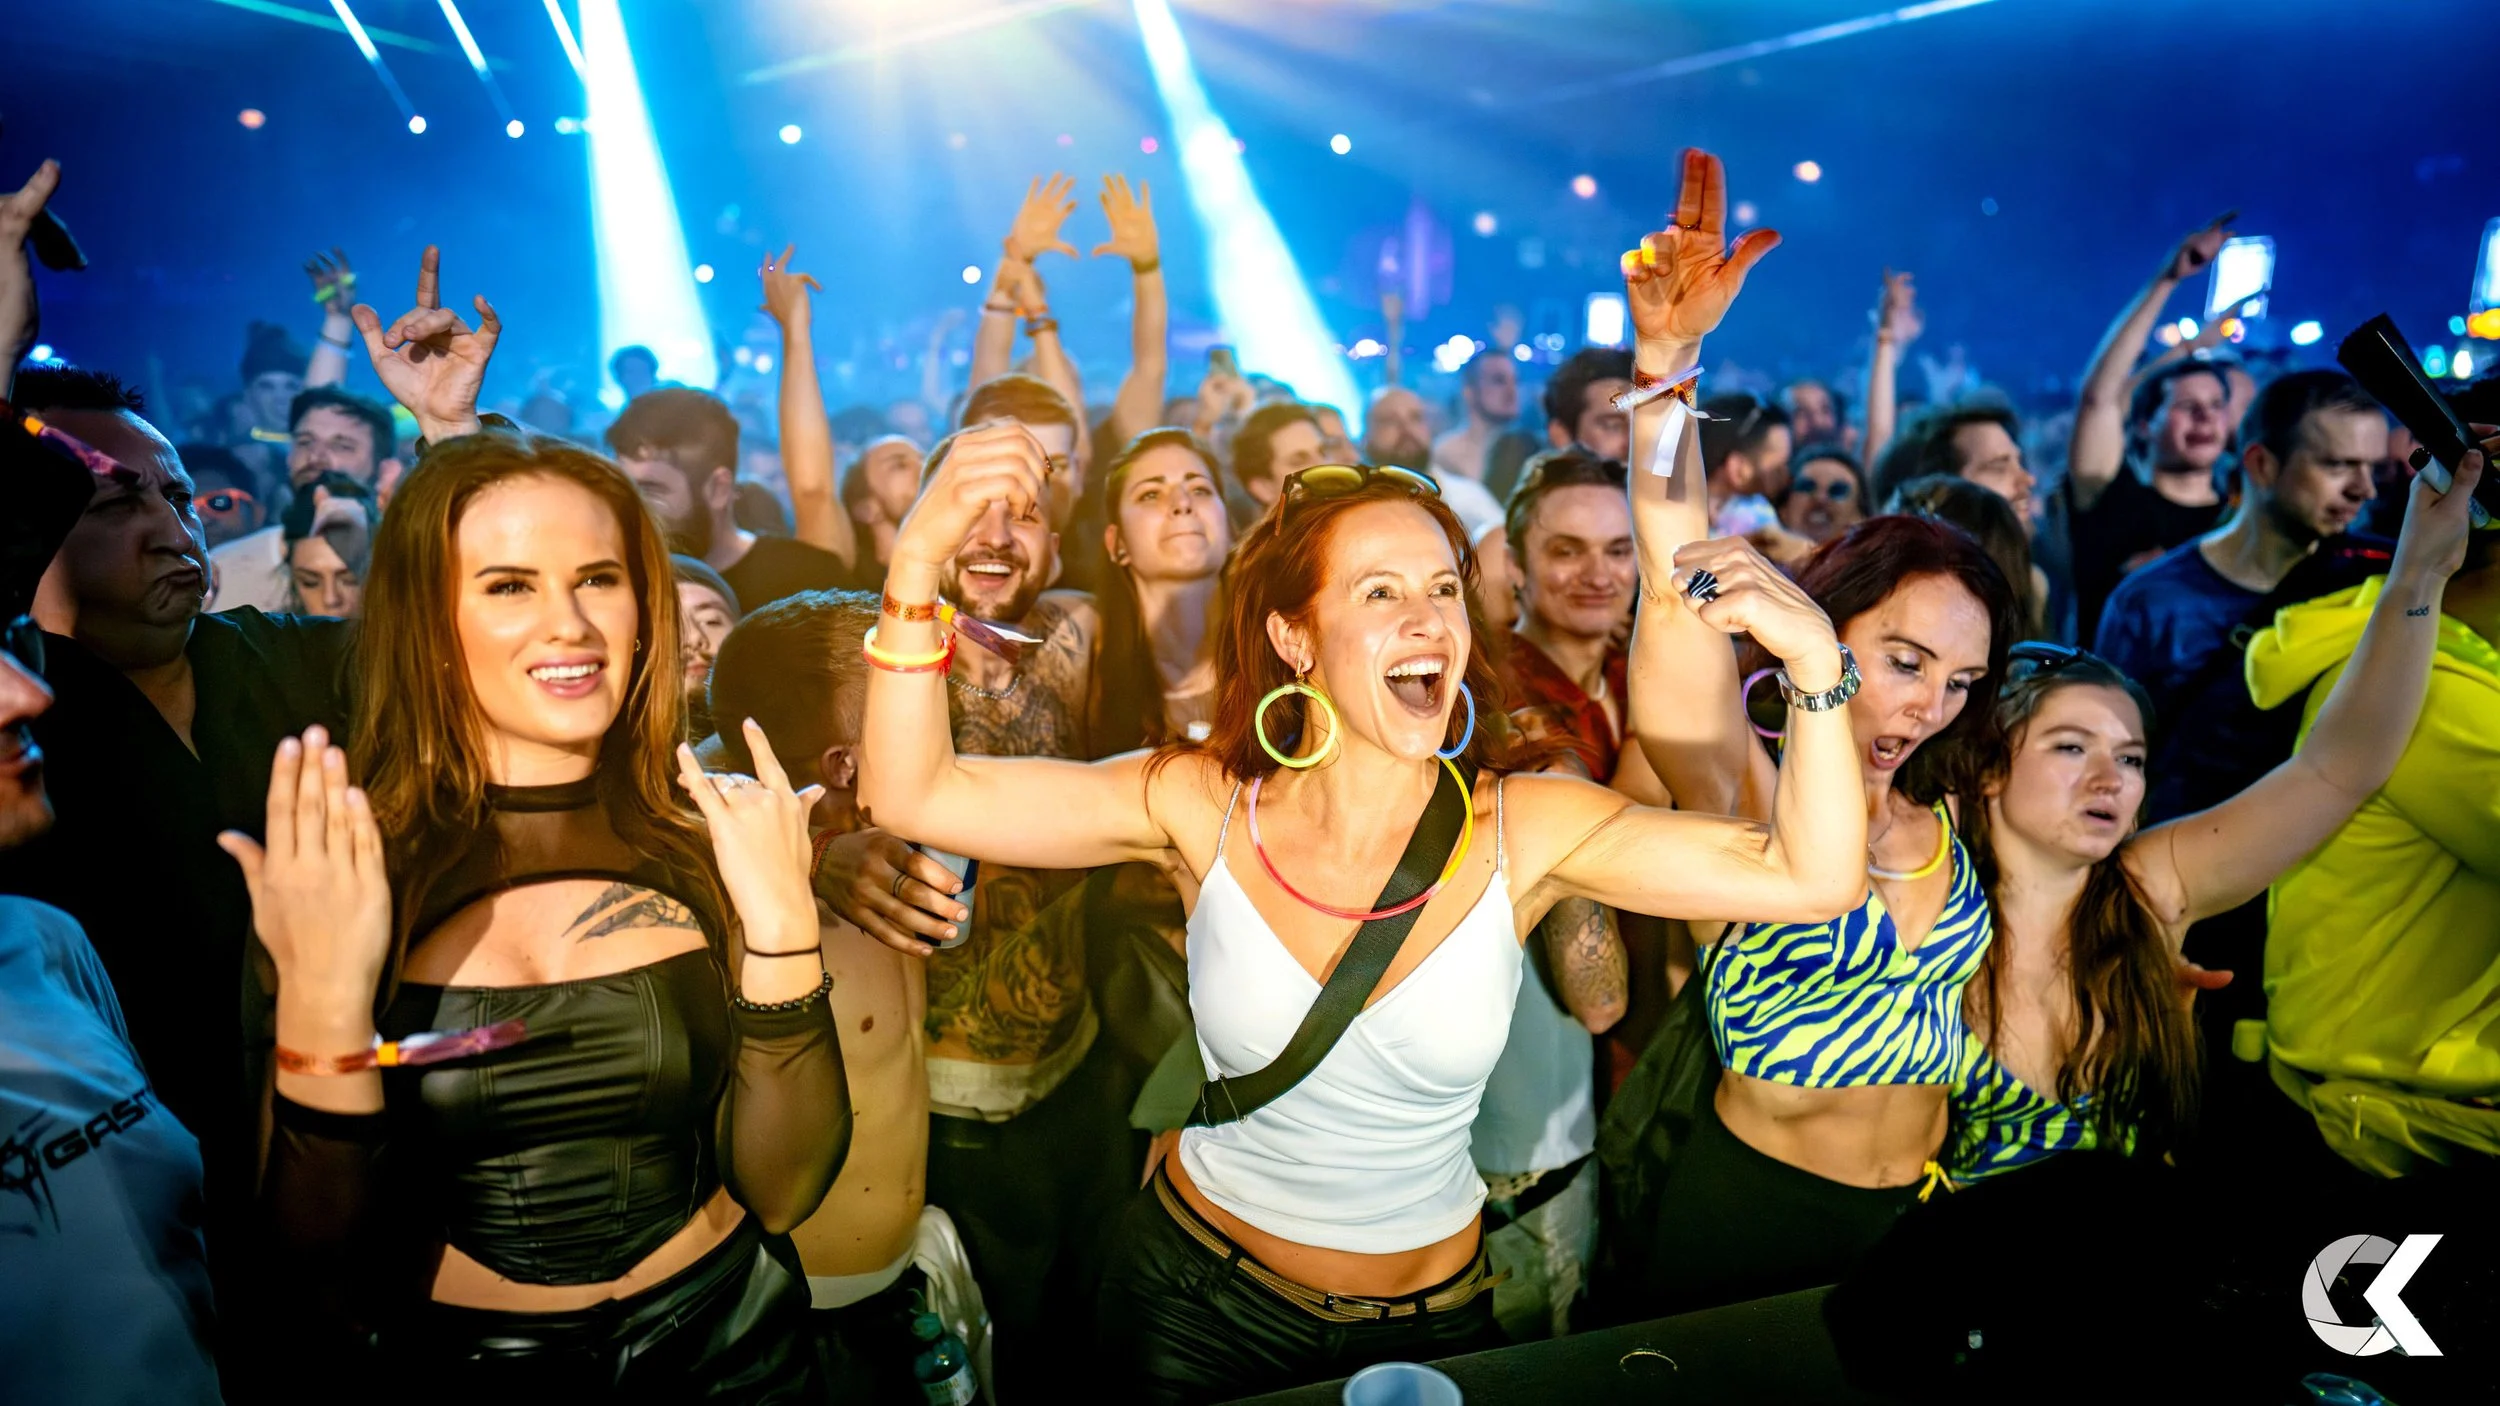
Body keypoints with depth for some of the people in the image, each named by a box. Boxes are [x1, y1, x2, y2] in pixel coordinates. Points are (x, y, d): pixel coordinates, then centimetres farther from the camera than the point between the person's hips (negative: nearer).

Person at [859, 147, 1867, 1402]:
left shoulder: (1524, 829, -18)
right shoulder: (1205, 805, -18)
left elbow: (1806, 876, -25)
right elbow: (913, 792, -22)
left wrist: (1816, 669, -39)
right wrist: (919, 558, -33)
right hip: (1196, 1295, 0)